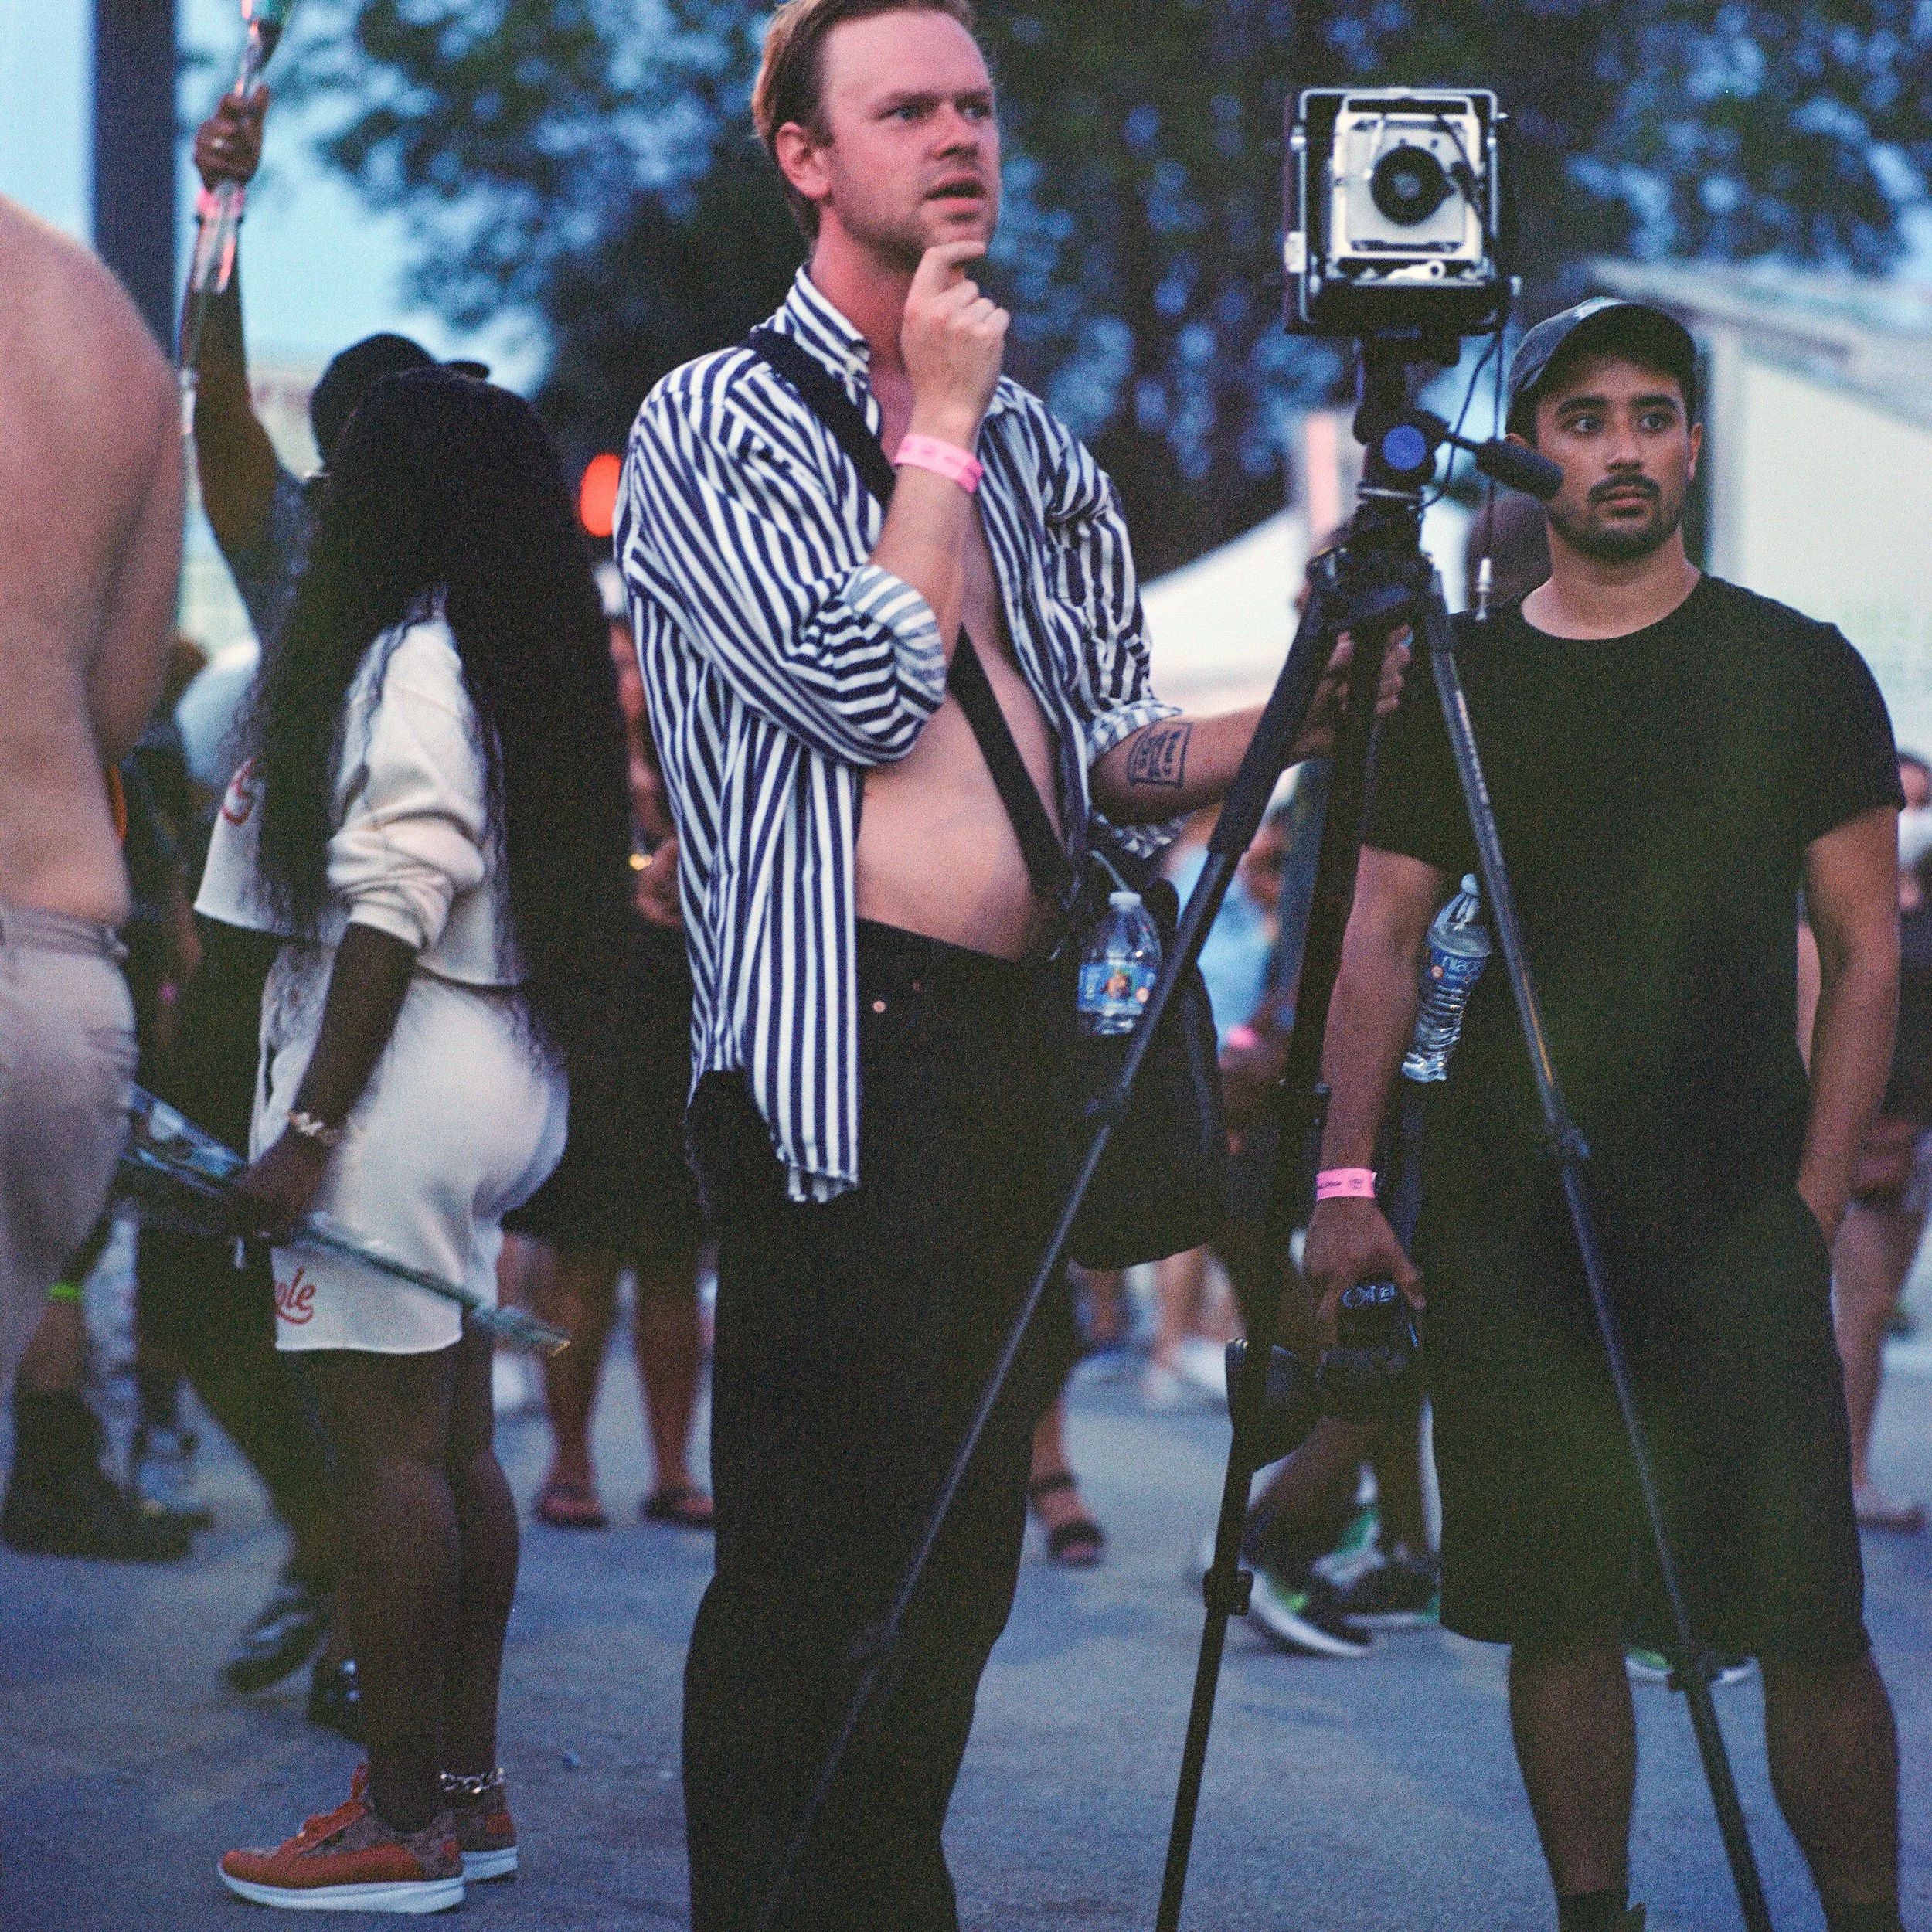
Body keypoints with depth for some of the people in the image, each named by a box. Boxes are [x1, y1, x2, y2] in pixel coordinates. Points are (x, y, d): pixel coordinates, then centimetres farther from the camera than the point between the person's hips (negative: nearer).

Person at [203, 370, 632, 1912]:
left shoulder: (409, 659, -13)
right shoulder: (516, 663, 14)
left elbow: (396, 906, -19)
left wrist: (309, 1126, -19)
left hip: (404, 1076, -10)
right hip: (493, 1077, 10)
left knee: (387, 1443, -7)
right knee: (454, 1441, 12)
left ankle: (403, 1825, -4)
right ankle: (466, 1788, 18)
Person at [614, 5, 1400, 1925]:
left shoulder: (1040, 450, 19)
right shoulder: (713, 423, -2)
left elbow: (1104, 756, 18)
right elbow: (866, 688, -15)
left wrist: (1283, 720, -1)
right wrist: (942, 424, -6)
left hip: (1016, 1047, 7)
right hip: (840, 1060, -7)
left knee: (958, 1563, 10)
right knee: (812, 1570, -6)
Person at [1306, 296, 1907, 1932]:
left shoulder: (1798, 671, 6)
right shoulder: (1459, 685, 10)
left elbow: (1866, 954, 5)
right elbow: (1382, 942, 8)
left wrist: (1814, 1197, -3)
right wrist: (1347, 1180, -3)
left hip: (1738, 1226, -2)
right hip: (1507, 1226, 2)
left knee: (1807, 1619, -7)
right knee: (1556, 1611, 2)